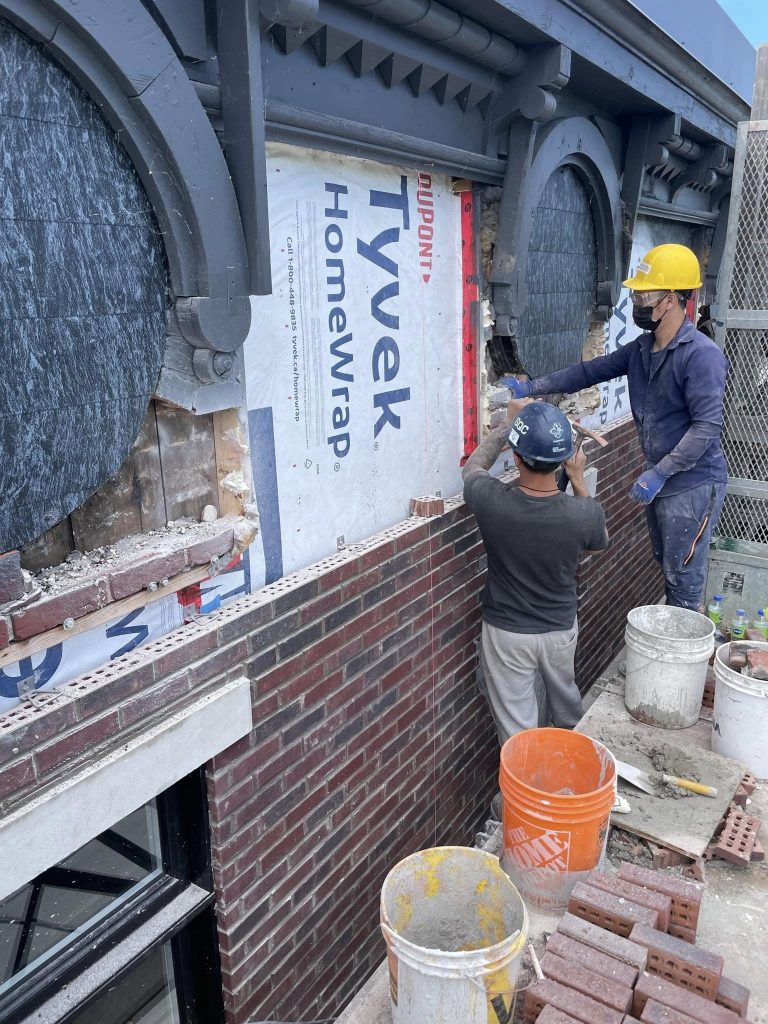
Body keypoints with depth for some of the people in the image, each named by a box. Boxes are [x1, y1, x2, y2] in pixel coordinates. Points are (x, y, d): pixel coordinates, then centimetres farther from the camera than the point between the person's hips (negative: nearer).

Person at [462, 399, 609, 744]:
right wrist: (578, 479, 3)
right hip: (561, 630, 3)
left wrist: (508, 424, 8)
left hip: (506, 634, -3)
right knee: (566, 702, 31)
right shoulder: (584, 513, -24)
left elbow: (472, 466, -1)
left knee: (517, 726, 14)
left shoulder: (492, 501, -27)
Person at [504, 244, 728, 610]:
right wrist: (531, 387, 1)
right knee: (667, 568, 19)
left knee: (683, 580, 0)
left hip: (693, 485, -8)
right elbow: (592, 370, 8)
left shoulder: (701, 354, -19)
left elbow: (707, 426, -23)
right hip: (659, 479, 8)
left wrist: (659, 473, -25)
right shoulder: (642, 348, 6)